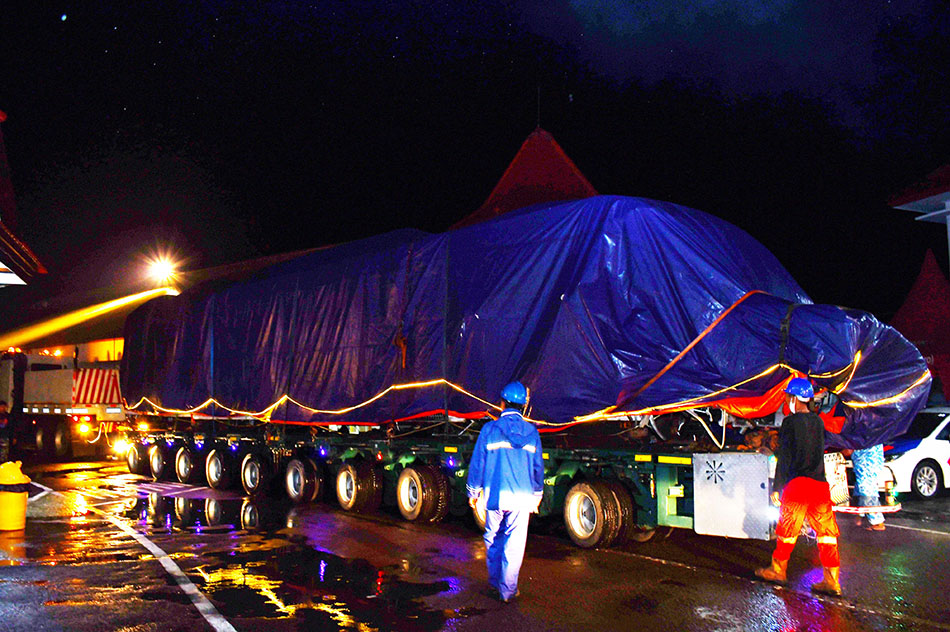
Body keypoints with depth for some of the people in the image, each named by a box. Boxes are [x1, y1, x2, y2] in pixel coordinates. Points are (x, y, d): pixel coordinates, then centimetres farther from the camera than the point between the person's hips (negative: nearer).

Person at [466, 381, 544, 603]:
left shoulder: (490, 429, -4)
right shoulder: (532, 433, 3)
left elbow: (477, 463, -1)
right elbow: (538, 467, 10)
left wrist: (473, 492, 11)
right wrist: (536, 496, 21)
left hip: (495, 495, -1)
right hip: (522, 497, 1)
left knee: (493, 540, 17)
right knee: (514, 544, 5)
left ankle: (495, 582, 30)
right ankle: (508, 590, 8)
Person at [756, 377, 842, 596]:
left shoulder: (790, 422, -8)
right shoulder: (818, 421, 10)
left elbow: (784, 457, -9)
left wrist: (777, 487, -6)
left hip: (798, 482, -5)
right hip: (820, 484, 5)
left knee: (787, 529, 7)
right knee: (826, 531, 5)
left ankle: (778, 570, 20)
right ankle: (832, 581, 5)